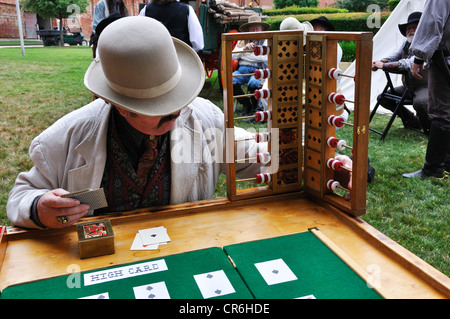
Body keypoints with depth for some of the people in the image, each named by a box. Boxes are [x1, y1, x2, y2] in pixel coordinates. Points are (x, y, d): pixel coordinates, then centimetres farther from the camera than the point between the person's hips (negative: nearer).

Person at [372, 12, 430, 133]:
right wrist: (378, 63, -15)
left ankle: (430, 128, -10)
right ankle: (413, 121, 18)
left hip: (425, 87, -9)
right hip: (408, 88, 9)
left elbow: (411, 63, -31)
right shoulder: (406, 44, 11)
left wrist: (384, 66, -35)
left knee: (419, 103, -40)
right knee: (383, 98, 6)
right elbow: (393, 57, 8)